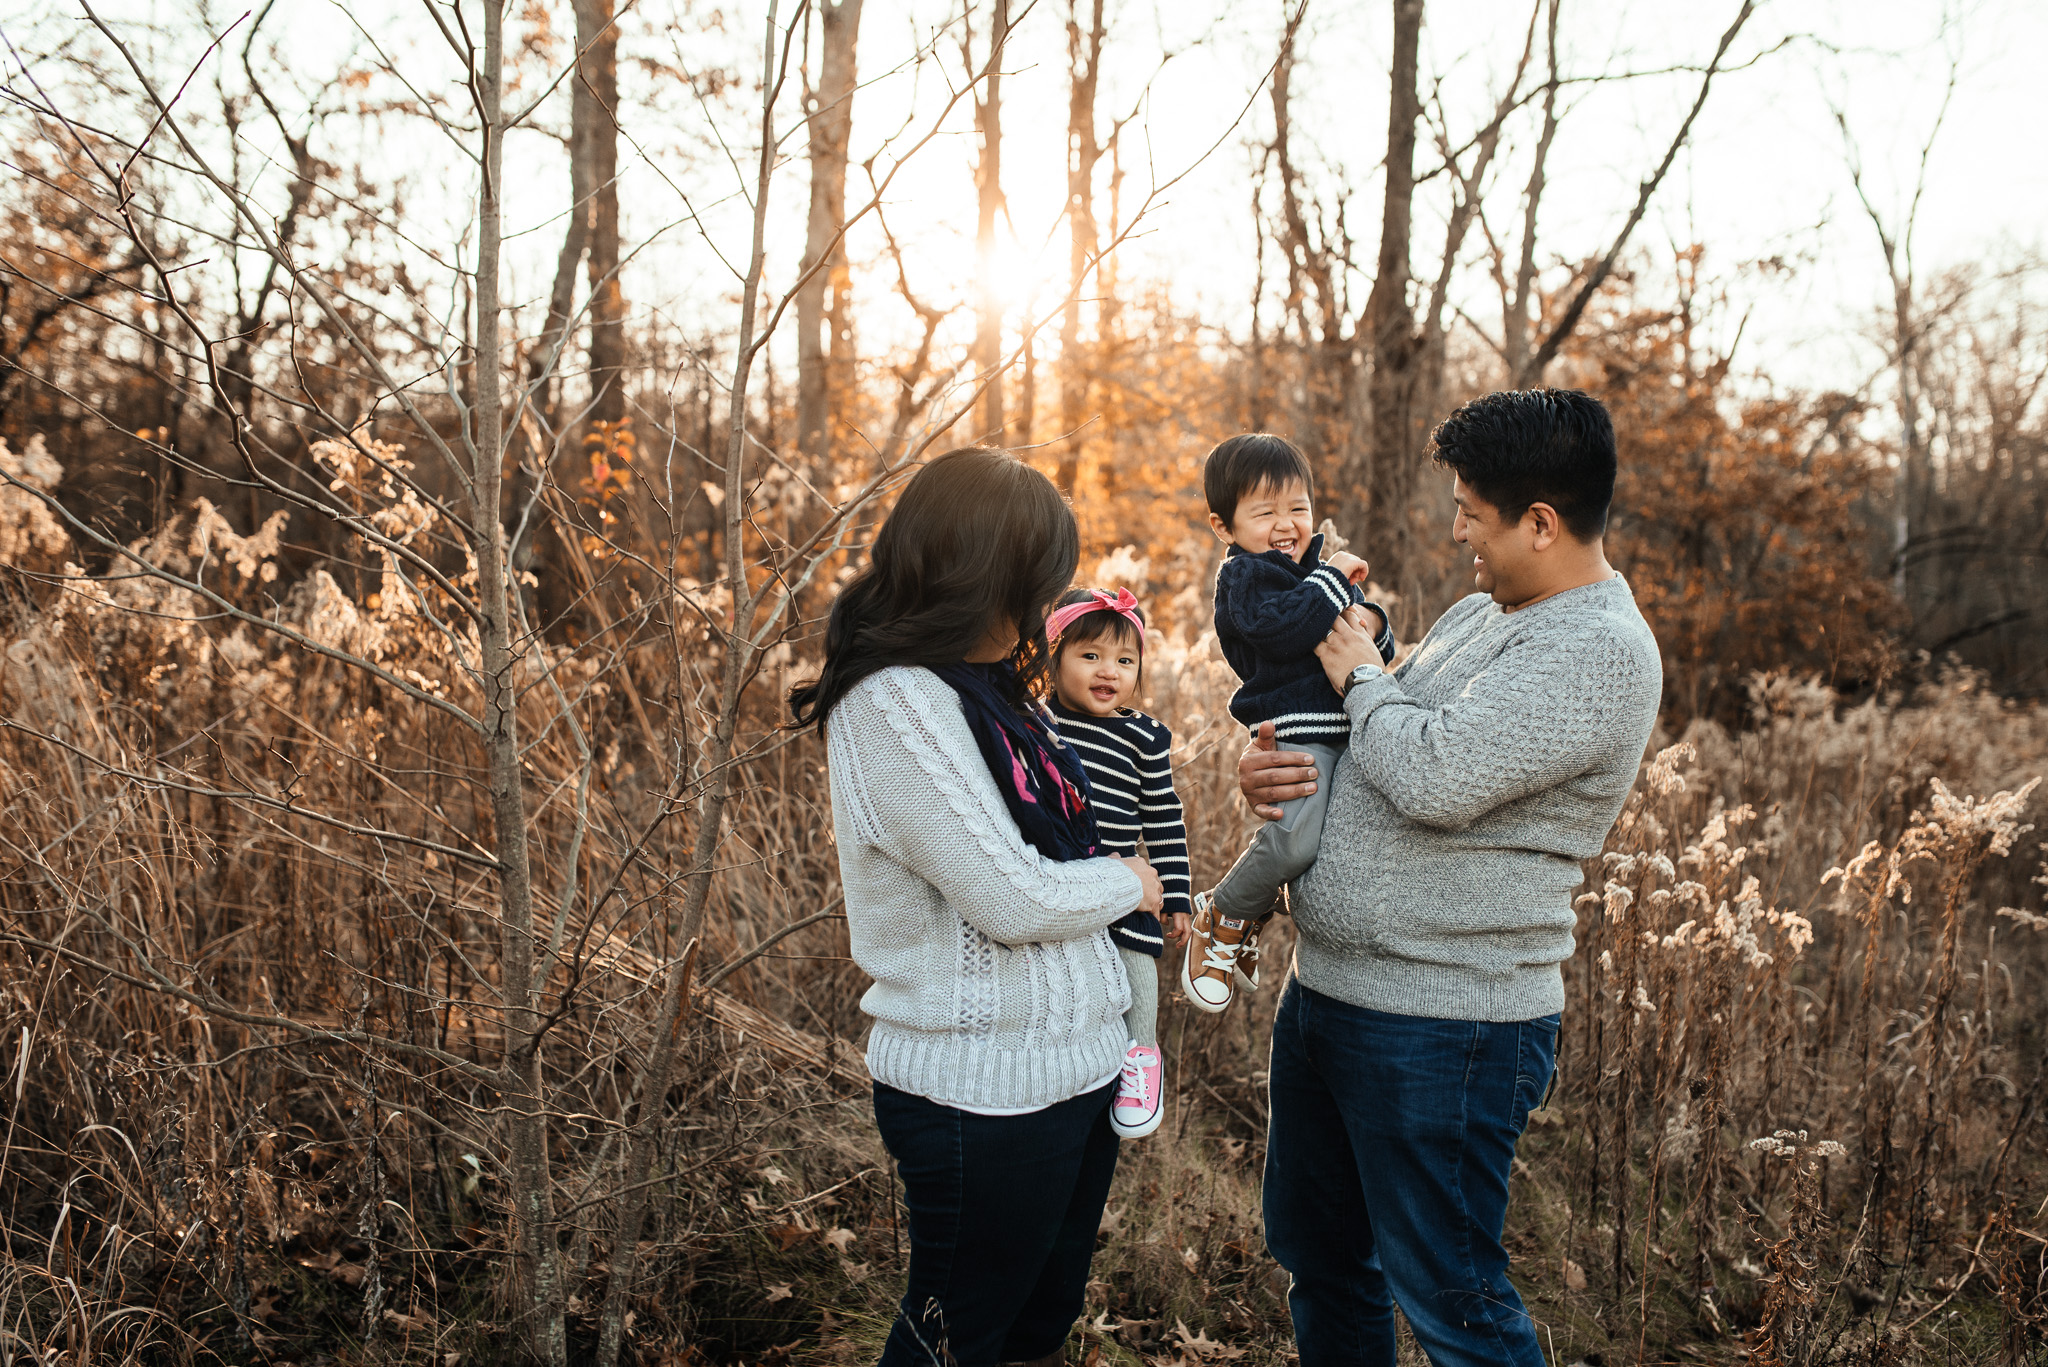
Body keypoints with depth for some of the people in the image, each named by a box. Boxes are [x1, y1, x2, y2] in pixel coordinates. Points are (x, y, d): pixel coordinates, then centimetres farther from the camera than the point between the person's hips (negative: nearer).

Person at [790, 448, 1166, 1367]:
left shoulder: (984, 687, 9)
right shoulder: (895, 702, -20)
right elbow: (1012, 900, -22)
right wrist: (1127, 883, -4)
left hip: (1075, 1067, 9)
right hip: (983, 1090, -9)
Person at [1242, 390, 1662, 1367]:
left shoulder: (1601, 651, -18)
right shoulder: (1480, 613, 12)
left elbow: (1438, 774, -30)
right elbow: (1377, 753, 21)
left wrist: (1360, 677, -10)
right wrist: (1273, 766, -1)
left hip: (1444, 1029, -9)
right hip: (1322, 993, 9)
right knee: (1318, 1256, 22)